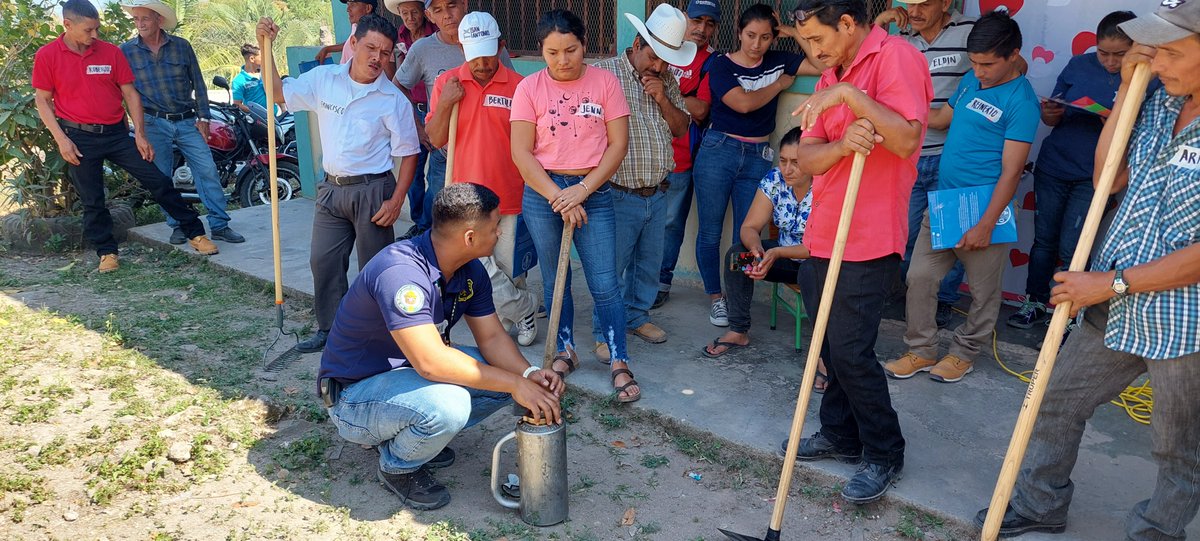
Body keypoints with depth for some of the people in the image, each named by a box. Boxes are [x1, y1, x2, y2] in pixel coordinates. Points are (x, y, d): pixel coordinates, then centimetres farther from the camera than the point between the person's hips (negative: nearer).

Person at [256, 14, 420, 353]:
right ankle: (330, 329, 25)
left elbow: (407, 154, -7)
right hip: (331, 189, 5)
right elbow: (279, 93, 13)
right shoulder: (323, 79, 3)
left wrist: (396, 202, -14)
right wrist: (265, 46, 3)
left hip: (372, 191, -5)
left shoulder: (394, 100, -8)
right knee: (323, 261, 11)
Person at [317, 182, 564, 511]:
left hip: (409, 372, 9)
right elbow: (430, 362, -39)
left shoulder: (470, 272, -4)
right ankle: (398, 467, -1)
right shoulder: (400, 272, -33)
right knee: (446, 404, -36)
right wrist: (515, 384, -34)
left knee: (508, 372, -5)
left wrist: (528, 374, -22)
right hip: (355, 394, -8)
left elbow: (492, 336, -2)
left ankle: (407, 435, 10)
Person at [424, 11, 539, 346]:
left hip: (509, 197, -1)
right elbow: (436, 140, 3)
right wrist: (444, 105, -12)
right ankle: (524, 308, 23)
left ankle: (508, 316, 35)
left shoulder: (518, 86, -3)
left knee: (510, 271, 10)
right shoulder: (447, 83, 2)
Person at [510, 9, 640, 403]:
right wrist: (558, 197, -13)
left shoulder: (605, 82, -1)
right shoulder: (529, 88, -1)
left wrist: (581, 190, -12)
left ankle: (619, 363, 8)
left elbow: (618, 143, -3)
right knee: (554, 281, 11)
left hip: (593, 191, -1)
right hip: (542, 191, 1)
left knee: (604, 284, -3)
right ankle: (565, 351, 29)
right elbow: (521, 153, -5)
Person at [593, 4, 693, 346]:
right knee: (612, 267, 2)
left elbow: (681, 128, 11)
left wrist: (663, 99, -7)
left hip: (658, 195, 6)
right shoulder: (603, 73, -10)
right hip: (619, 196, -6)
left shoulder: (667, 82, 10)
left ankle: (637, 316, 36)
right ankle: (605, 332, 18)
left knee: (650, 263, 17)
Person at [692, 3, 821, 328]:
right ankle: (716, 298, 20)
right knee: (710, 232, 4)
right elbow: (744, 103, -18)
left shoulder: (779, 61, 7)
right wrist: (780, 84, -4)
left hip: (757, 157, 3)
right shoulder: (721, 66, -3)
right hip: (718, 151, -2)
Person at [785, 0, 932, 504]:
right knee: (830, 345, 14)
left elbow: (905, 139, -23)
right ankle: (840, 433, 31)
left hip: (868, 241, -8)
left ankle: (883, 454, 14)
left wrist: (849, 95, -24)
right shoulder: (832, 75, 14)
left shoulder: (896, 57, -9)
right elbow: (807, 159, 4)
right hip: (822, 235, 8)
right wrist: (841, 145, -16)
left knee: (851, 352, -5)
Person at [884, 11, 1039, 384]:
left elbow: (1011, 172, -16)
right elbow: (942, 117, 25)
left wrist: (985, 225, -20)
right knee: (919, 278, 6)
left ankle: (964, 353, 27)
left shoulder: (1021, 101, -13)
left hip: (984, 209, -6)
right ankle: (922, 350, 20)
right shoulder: (971, 80, 8)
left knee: (983, 291, 9)